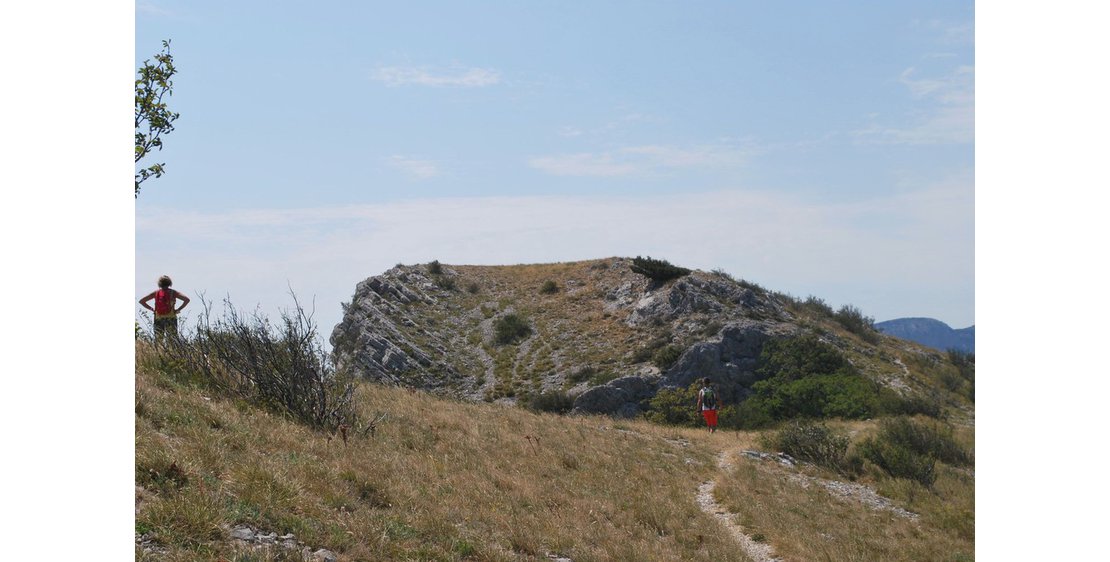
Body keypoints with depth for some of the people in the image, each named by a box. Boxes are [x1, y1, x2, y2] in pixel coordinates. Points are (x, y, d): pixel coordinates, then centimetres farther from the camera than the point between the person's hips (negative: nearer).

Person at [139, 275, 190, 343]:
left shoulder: (156, 293, 5)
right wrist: (178, 309, -3)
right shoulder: (173, 293, -2)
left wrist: (152, 309, 8)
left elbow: (141, 301, 7)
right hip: (171, 319, -2)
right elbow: (187, 299, -11)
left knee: (157, 341, 8)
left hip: (158, 319, 2)